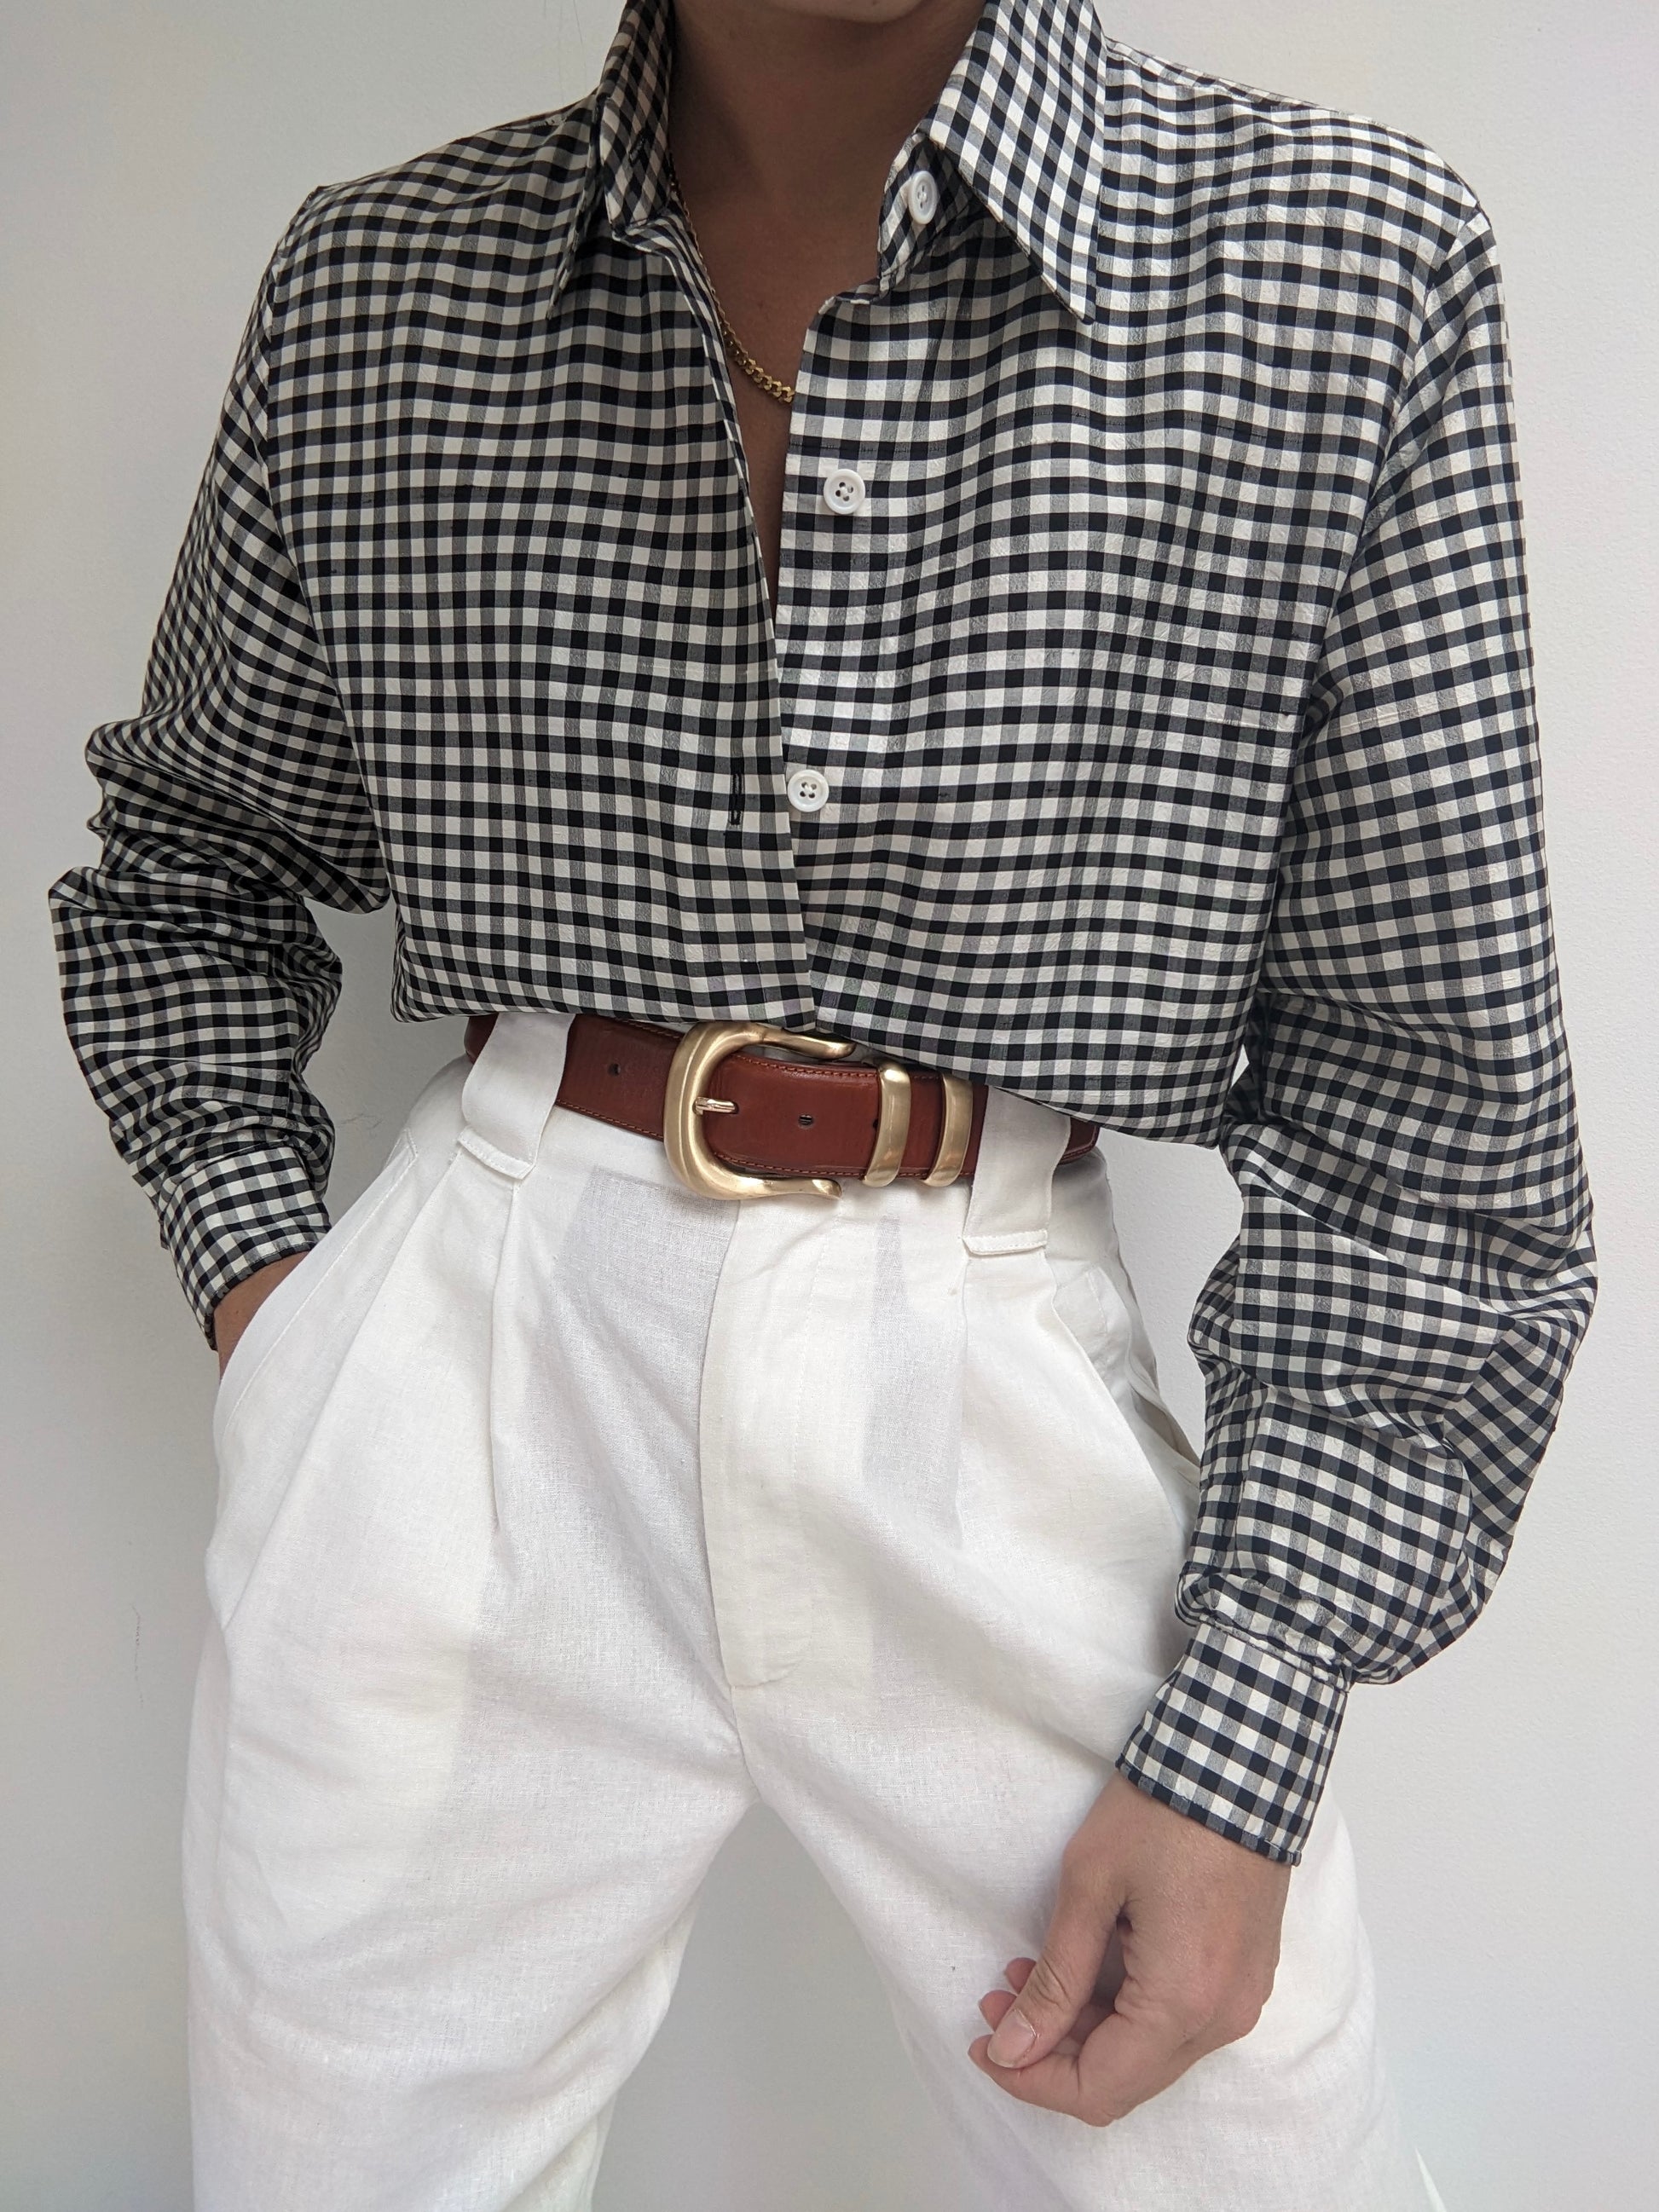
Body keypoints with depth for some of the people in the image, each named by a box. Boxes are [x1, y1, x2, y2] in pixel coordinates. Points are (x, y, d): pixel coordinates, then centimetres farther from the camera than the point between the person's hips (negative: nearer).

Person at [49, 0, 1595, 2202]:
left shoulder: (1362, 264, -5)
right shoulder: (375, 287, 2)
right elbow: (182, 852, 18)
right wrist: (257, 1265, 3)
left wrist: (1241, 1745, -8)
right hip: (477, 1358, 2)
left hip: (1010, 1365, -1)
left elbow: (1429, 1100, -4)